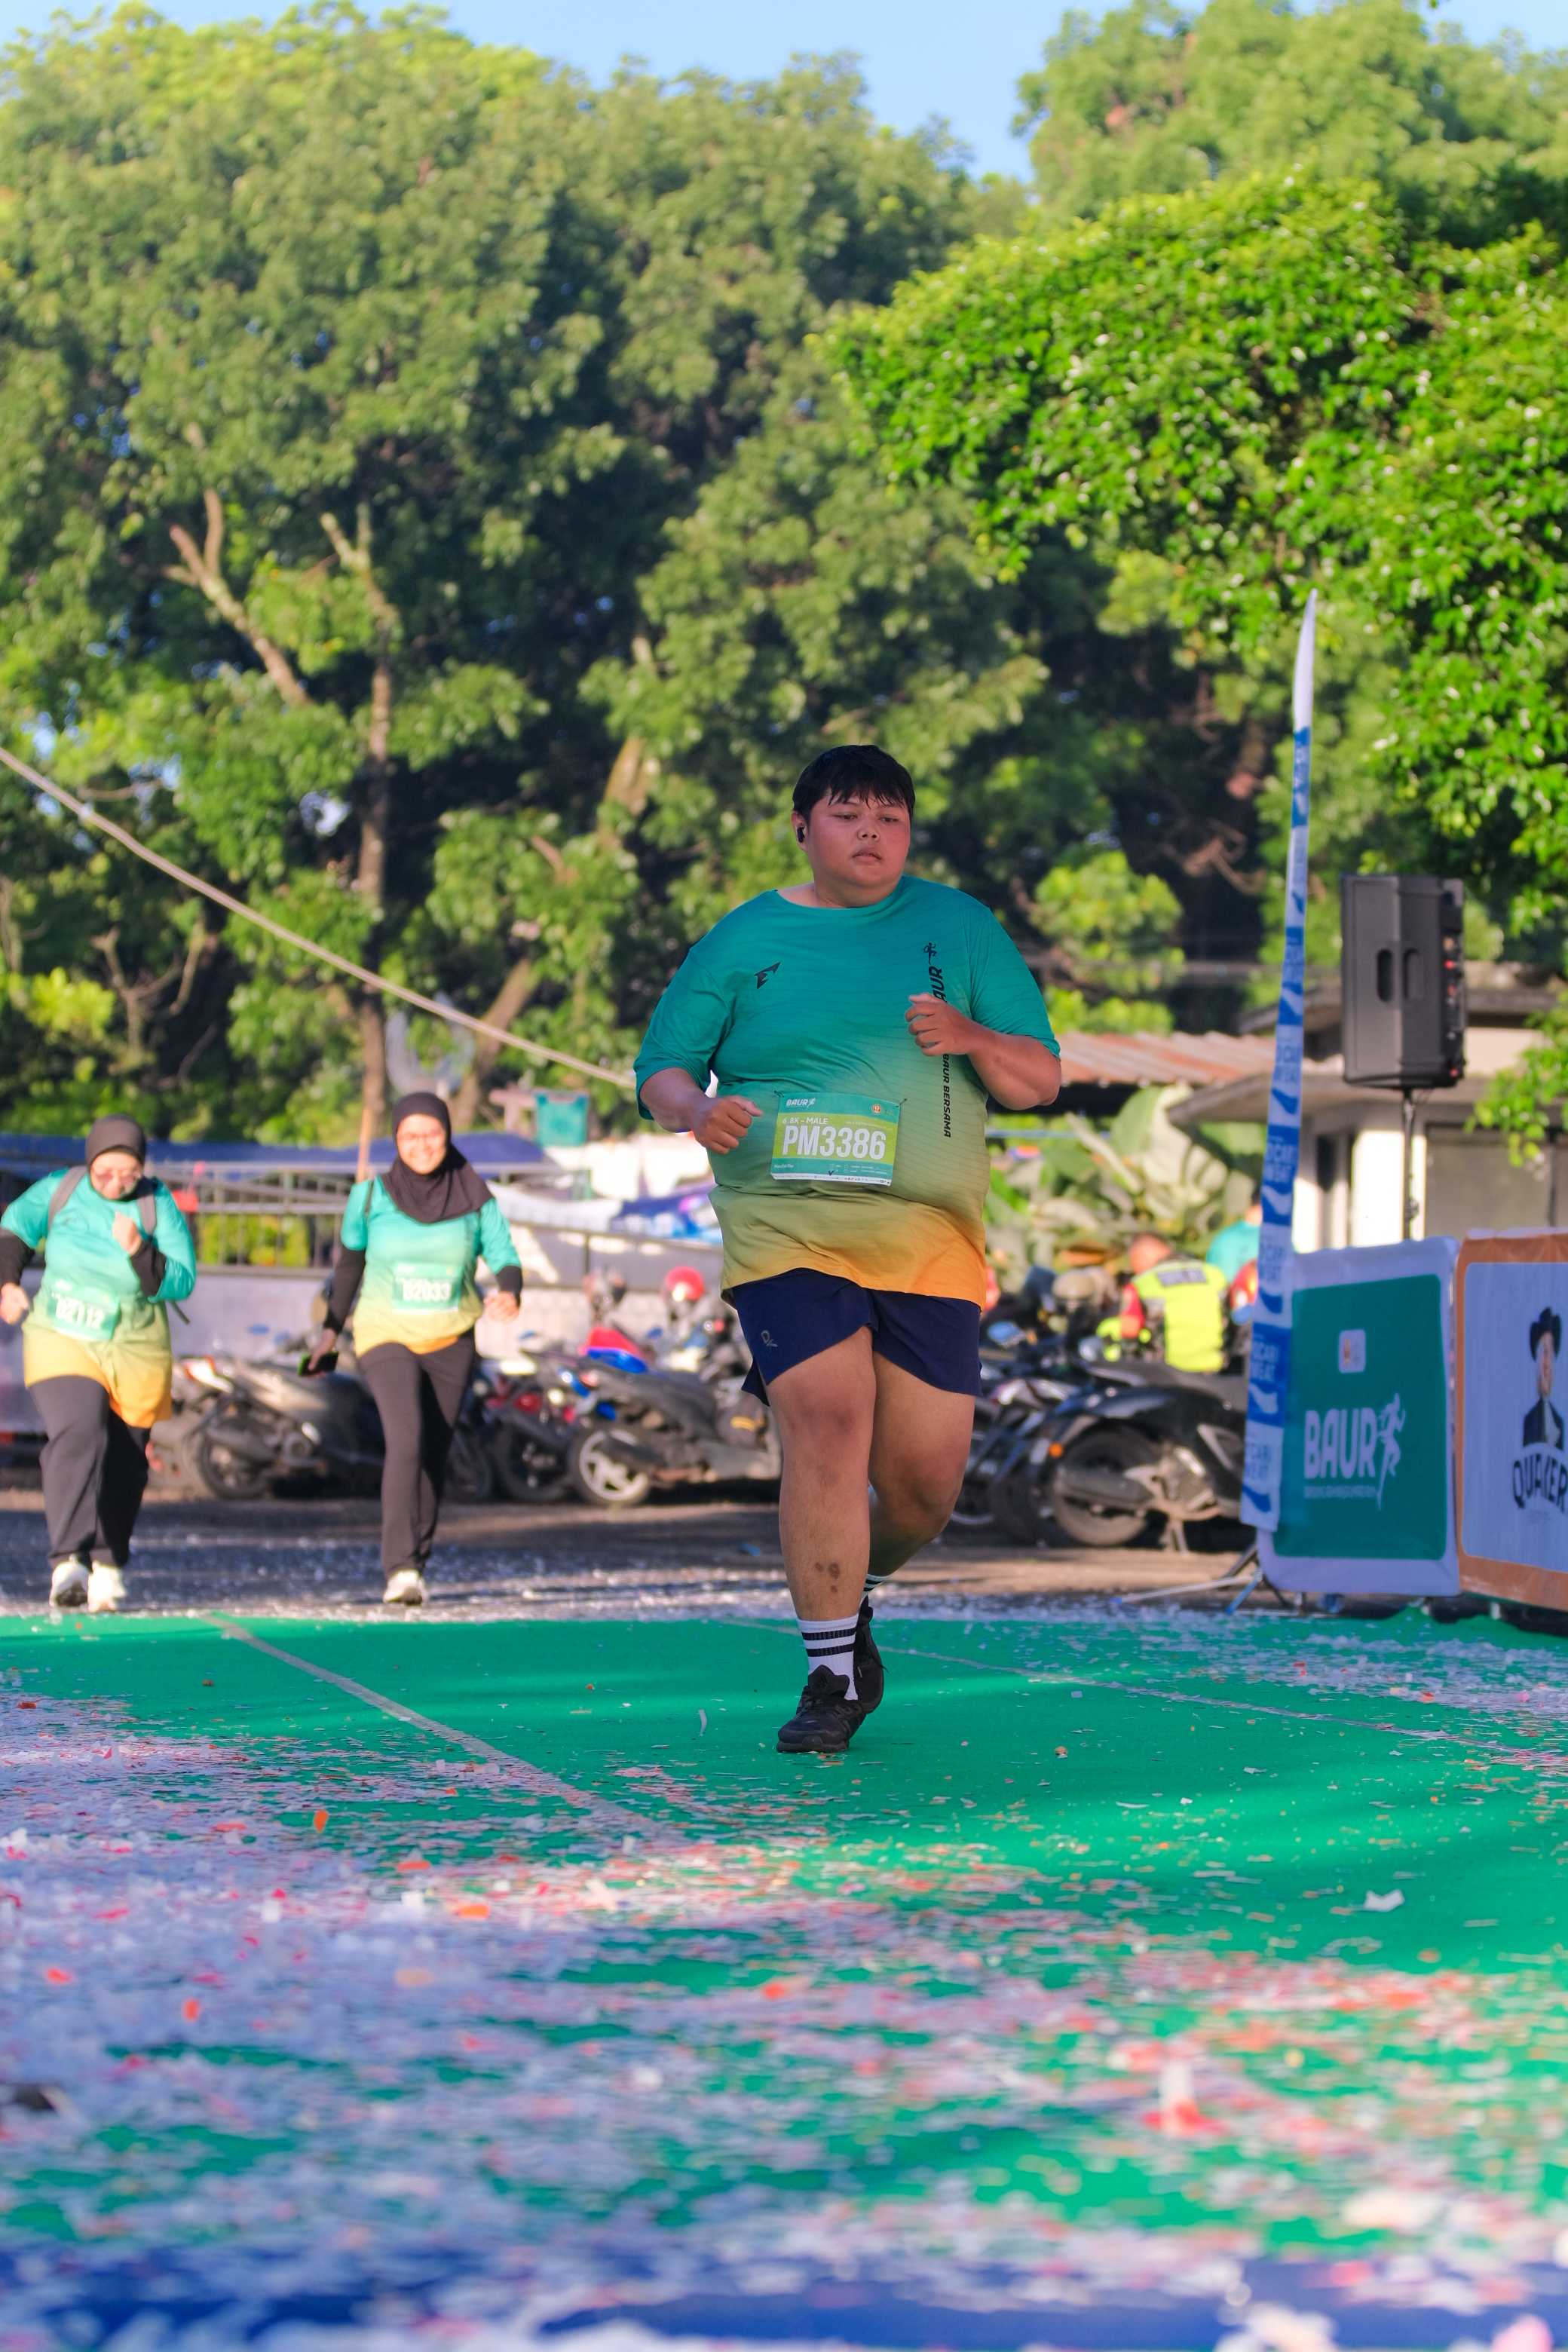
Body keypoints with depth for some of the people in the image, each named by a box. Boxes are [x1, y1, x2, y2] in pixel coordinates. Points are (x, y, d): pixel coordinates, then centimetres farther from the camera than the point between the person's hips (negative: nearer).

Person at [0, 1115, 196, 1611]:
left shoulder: (158, 1206, -8)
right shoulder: (59, 1190, -4)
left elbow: (181, 1283, -14)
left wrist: (138, 1252, -29)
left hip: (134, 1354, 1)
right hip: (63, 1342, -1)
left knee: (123, 1465, 8)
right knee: (77, 1437, -24)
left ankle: (108, 1565, 28)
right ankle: (69, 1561, -35)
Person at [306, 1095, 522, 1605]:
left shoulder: (475, 1199, -6)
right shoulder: (372, 1195, -8)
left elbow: (504, 1260, -7)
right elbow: (350, 1257, 8)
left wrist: (510, 1295, -30)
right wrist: (332, 1327, 16)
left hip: (450, 1343, 2)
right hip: (387, 1339, -2)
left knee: (434, 1457, 9)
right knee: (406, 1443, -22)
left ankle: (414, 1563, 27)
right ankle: (400, 1570, -26)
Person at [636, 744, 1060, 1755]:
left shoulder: (960, 928, 10)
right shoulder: (743, 941, 9)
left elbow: (1041, 1077, 8)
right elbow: (661, 1069, 11)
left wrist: (975, 1040, -14)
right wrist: (695, 1109, -13)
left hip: (928, 1241, 2)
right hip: (785, 1228, -2)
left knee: (926, 1474, 0)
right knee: (826, 1429, -19)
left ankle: (853, 1593, 33)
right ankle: (834, 1673, -8)